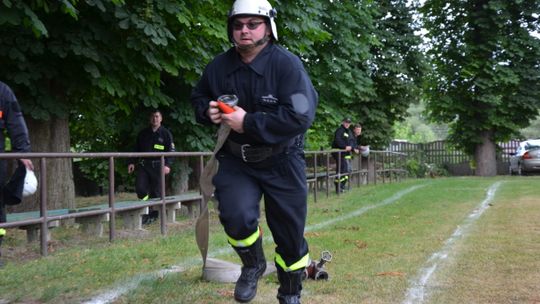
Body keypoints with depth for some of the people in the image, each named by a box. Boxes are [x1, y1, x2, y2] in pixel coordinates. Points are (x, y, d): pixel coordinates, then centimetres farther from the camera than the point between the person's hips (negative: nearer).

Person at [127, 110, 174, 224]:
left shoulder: (166, 133, 4)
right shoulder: (143, 133, 15)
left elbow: (171, 150, -1)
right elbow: (136, 149, 19)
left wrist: (167, 165, -14)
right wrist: (132, 162, 8)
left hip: (158, 166, -3)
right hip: (143, 164, 3)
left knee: (156, 192, 0)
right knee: (140, 188, -11)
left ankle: (153, 216, 10)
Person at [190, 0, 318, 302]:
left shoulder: (287, 64, -18)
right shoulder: (219, 67, -3)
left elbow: (300, 116, -28)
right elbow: (198, 97, 16)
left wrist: (248, 122, -28)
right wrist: (208, 110, -8)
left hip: (281, 162, -2)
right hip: (236, 160, 2)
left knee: (290, 232, 9)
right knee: (236, 217, -22)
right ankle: (253, 264, 12)